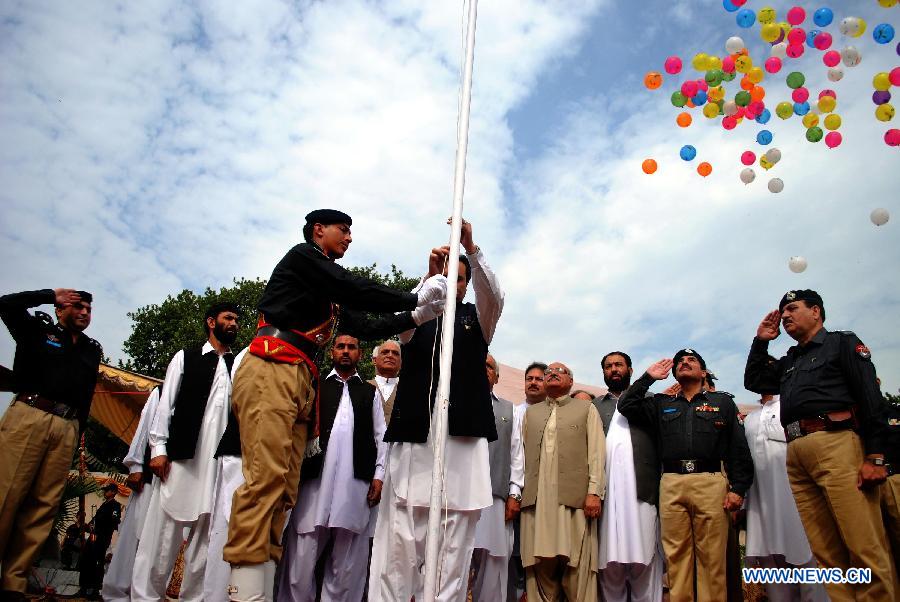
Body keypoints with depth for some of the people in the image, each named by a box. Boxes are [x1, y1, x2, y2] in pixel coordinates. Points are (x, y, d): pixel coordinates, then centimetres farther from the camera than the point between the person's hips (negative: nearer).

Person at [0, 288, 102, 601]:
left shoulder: (92, 351, 23)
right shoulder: (38, 332, 15)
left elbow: (86, 396, 18)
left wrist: (78, 432, 9)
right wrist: (51, 295, 7)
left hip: (66, 427, 3)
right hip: (28, 416, -3)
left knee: (43, 505, -2)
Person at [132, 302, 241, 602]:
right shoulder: (185, 357, 11)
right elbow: (166, 404, 5)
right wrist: (158, 447, -4)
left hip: (221, 461, 2)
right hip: (182, 454, -2)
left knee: (206, 534, 4)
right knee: (164, 529, 0)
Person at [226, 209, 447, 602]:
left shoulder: (329, 293, 31)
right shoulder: (302, 255, 7)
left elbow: (365, 328, 25)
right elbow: (356, 290, -5)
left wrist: (416, 317, 17)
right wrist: (415, 298, 1)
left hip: (301, 382, 9)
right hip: (271, 373, -9)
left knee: (284, 489, -1)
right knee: (266, 476, -19)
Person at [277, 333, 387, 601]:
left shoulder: (370, 392, 18)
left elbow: (381, 436, 13)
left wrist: (379, 475, 3)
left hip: (357, 483, 1)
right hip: (315, 478, -1)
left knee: (347, 560, 4)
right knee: (302, 555, 0)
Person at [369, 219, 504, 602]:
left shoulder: (477, 319, 17)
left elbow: (494, 296, -3)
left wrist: (471, 248, -16)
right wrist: (429, 275, -18)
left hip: (463, 440, 0)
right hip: (413, 439, 0)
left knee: (453, 547, -2)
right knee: (398, 542, -5)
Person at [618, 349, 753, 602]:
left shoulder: (723, 402, 16)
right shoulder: (661, 404, 23)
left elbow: (739, 448, 9)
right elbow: (626, 407, 11)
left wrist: (738, 488, -1)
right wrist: (648, 377, 14)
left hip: (711, 483, -2)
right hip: (671, 485, 2)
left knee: (712, 557, -4)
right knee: (677, 555, 0)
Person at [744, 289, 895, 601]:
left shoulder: (842, 342, 10)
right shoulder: (788, 362, 29)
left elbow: (871, 398, -1)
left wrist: (875, 457, -12)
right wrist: (761, 341, 24)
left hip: (836, 443, -6)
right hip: (796, 455, 6)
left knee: (864, 547, -11)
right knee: (824, 551, 2)